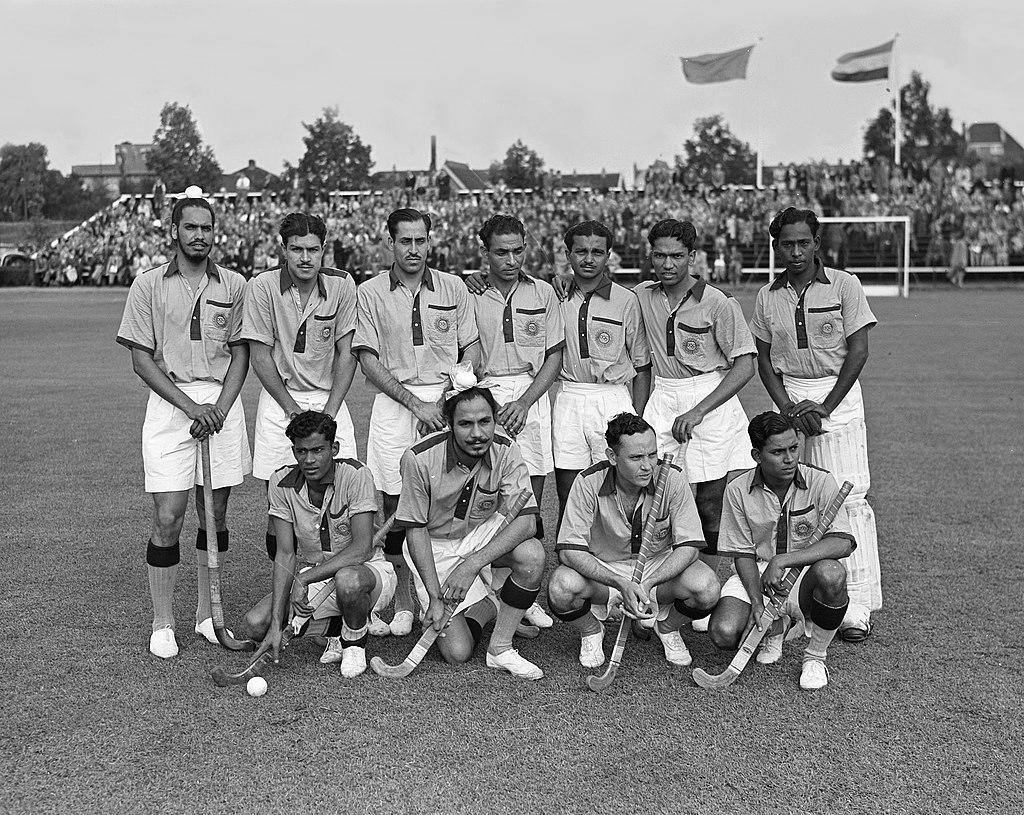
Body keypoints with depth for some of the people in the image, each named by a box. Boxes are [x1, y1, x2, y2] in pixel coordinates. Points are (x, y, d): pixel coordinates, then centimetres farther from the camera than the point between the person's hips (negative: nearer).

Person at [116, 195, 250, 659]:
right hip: (169, 403, -2)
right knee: (168, 517, -5)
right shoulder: (148, 285, 2)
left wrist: (220, 407, -7)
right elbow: (141, 359, -1)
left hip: (222, 401, 2)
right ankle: (163, 624, 7)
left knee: (215, 514, 8)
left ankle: (206, 612, 22)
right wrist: (191, 406, -11)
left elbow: (240, 354, 7)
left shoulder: (234, 286, 8)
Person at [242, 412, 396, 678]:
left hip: (365, 569, -4)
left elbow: (361, 549, -25)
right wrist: (276, 624, -19)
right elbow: (285, 554, -10)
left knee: (347, 580, -40)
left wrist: (304, 579, -32)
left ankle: (355, 643, -7)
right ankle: (335, 628, 8)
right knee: (253, 625, -16)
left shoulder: (355, 475, -21)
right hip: (312, 578, 5)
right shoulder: (282, 483, -9)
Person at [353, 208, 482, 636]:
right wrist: (416, 403, -9)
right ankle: (403, 603, 11)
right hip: (394, 403, -1)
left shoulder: (453, 288, 9)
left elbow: (472, 347, 12)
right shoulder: (370, 293, 4)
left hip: (447, 398, 1)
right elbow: (369, 360, -1)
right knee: (395, 501, 0)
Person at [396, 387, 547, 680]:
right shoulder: (420, 458, -24)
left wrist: (472, 564, -36)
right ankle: (490, 605, 21)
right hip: (436, 546, -2)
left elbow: (525, 521, -24)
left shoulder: (505, 452, -18)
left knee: (532, 554, -31)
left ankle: (500, 647, -11)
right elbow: (415, 529, -16)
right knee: (457, 651, -12)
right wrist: (435, 597, -21)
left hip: (486, 534, 2)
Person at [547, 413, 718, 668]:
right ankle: (591, 631, 4)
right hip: (602, 569, -1)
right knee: (562, 586, -33)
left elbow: (689, 546, -17)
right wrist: (622, 585, -35)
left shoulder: (672, 479, -19)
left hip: (659, 567, 1)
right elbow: (570, 550, -22)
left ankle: (667, 627, 8)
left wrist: (646, 585, -32)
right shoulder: (588, 483, -22)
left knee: (707, 588, -28)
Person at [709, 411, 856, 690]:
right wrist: (757, 601, -17)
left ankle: (815, 656, -9)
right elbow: (743, 553, -2)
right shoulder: (738, 490, -8)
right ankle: (779, 625, 14)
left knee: (831, 573, -37)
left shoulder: (820, 482, -12)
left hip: (806, 571, -1)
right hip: (756, 574, 2)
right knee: (723, 633, -23)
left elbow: (843, 542, -22)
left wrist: (783, 560, -30)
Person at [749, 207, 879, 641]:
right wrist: (789, 407, -4)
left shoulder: (844, 285, -1)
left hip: (839, 394, -3)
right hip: (789, 396, 3)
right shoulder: (768, 296, 9)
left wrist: (824, 407, -10)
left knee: (849, 499, -8)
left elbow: (858, 351, -4)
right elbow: (764, 360, 10)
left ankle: (857, 604, -6)